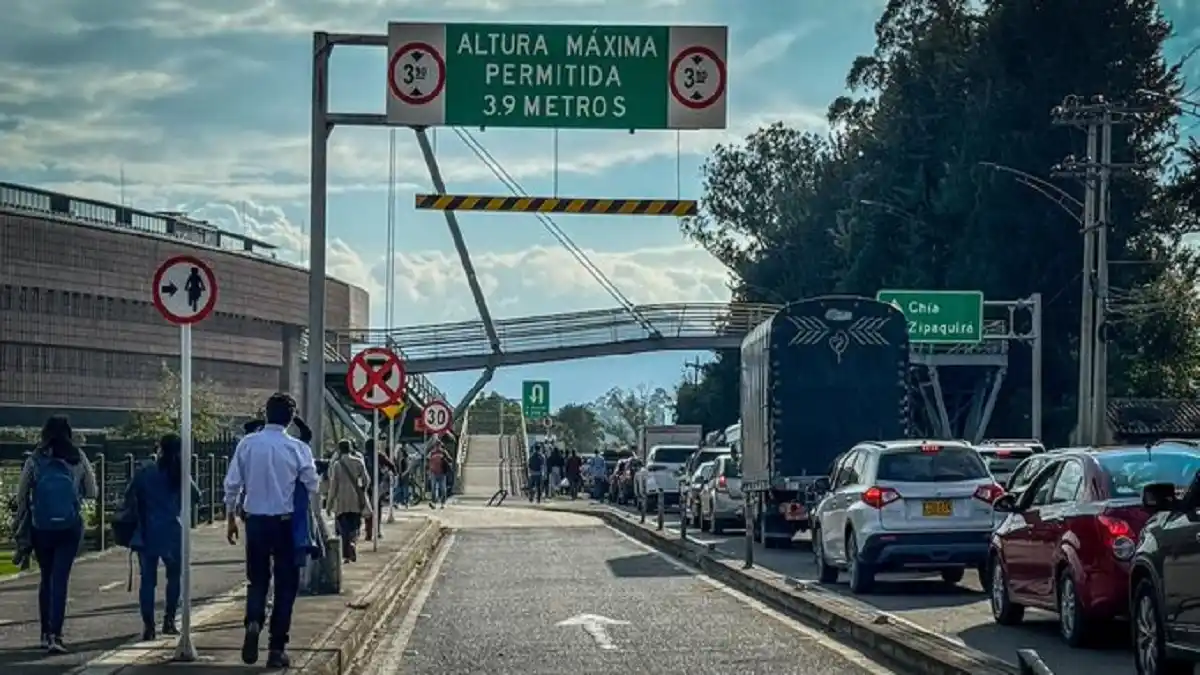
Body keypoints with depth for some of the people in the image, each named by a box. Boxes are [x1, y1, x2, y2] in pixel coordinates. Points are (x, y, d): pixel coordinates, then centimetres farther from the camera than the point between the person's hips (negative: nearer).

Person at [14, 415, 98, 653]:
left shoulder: (35, 460, -4)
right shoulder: (78, 460, -3)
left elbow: (21, 494, -1)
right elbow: (92, 492, 7)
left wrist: (21, 525, 11)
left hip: (41, 527, 1)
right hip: (70, 527, -1)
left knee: (46, 579, 17)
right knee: (60, 580, -3)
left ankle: (46, 633, 21)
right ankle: (55, 635, -14)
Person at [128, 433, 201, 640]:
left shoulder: (146, 472, -2)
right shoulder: (179, 475, -2)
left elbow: (129, 496, 2)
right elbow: (196, 497, 8)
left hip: (147, 533, 0)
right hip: (171, 533, 0)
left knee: (148, 579, 4)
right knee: (174, 576, 18)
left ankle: (148, 625, -2)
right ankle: (169, 620, 12)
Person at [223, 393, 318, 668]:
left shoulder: (247, 444, -4)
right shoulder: (298, 448, -10)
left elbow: (232, 484, -1)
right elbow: (311, 488, -4)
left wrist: (231, 518, 11)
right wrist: (303, 513, 16)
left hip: (255, 521, 2)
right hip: (286, 522, -2)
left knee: (257, 580, 17)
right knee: (285, 585, 9)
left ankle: (253, 622, -12)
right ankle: (276, 648, 8)